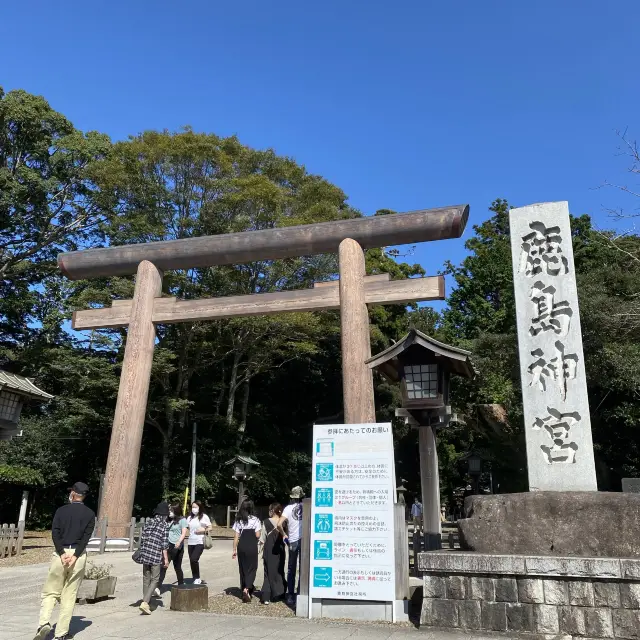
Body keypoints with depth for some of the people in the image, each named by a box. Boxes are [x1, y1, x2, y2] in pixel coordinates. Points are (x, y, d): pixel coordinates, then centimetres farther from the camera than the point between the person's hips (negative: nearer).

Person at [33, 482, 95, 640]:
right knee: (69, 595, 8)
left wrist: (62, 554, -10)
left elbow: (55, 533, -6)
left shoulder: (62, 510, 5)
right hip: (79, 555, 1)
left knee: (50, 591, 10)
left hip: (61, 553, -1)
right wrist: (75, 556, -9)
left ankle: (44, 622, -10)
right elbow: (86, 537, -5)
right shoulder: (90, 514, 6)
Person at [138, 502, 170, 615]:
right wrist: (166, 559, -2)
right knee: (155, 580, 3)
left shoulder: (148, 522, 7)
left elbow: (142, 539, 10)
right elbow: (164, 544, -8)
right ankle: (145, 602, -10)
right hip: (156, 556, -5)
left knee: (146, 579, 17)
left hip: (145, 554, 5)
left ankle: (146, 602, 23)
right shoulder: (164, 525, -7)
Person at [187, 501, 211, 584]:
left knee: (194, 559, -19)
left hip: (200, 542, -6)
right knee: (192, 561, 7)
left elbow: (210, 528, 1)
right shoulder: (190, 518, 13)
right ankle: (195, 579, 20)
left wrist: (204, 530, -15)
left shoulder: (204, 517, -1)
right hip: (190, 542, 6)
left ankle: (197, 579, -3)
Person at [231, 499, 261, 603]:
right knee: (251, 569, 4)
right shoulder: (255, 520, -5)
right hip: (252, 547, -3)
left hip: (241, 547, 3)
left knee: (242, 569, 15)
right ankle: (246, 589, -15)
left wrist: (234, 549, 7)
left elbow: (236, 536, 2)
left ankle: (245, 589, 21)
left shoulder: (239, 520, 3)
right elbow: (257, 535, -8)